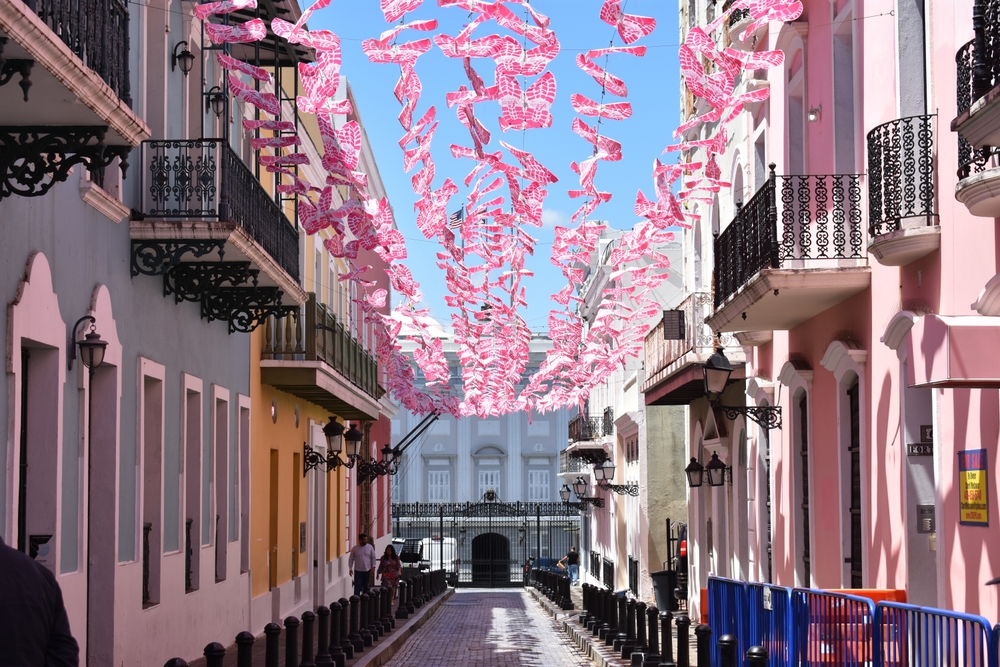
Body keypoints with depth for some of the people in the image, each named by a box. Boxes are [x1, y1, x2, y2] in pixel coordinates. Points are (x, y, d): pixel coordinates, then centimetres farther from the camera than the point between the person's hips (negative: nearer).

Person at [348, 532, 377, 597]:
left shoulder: (370, 547, 0)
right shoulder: (354, 548, -2)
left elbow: (373, 557, 4)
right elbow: (351, 559, 2)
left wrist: (373, 567, -4)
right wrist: (350, 569, -2)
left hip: (367, 570, 1)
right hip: (358, 570, -1)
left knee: (366, 586, 10)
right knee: (357, 586, -6)